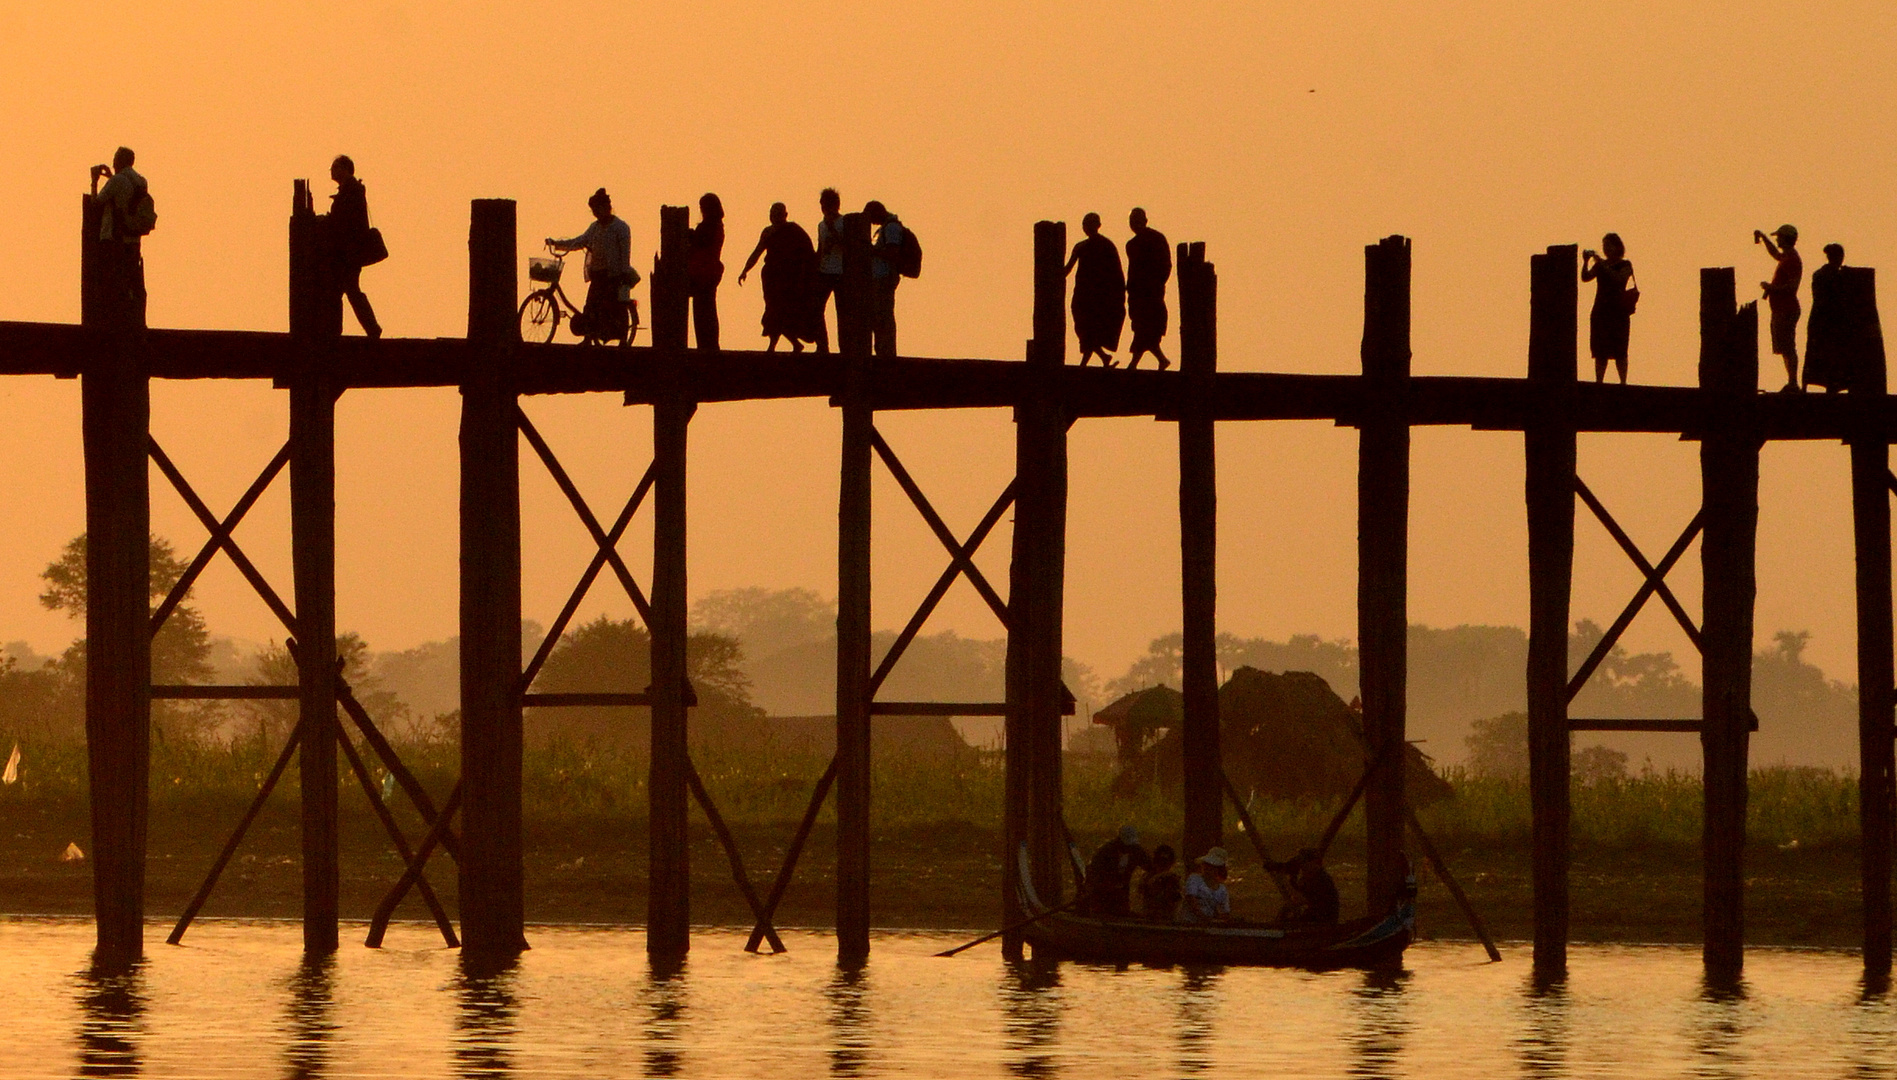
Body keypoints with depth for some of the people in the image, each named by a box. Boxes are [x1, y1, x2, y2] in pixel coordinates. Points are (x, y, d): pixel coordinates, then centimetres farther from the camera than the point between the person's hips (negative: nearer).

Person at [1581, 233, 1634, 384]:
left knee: (1619, 351, -7)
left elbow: (1619, 279, -19)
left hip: (1618, 312, -4)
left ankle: (1623, 382, -8)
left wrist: (1602, 264, -21)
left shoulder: (1624, 265, 1)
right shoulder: (1599, 265, 14)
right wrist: (1585, 262, -16)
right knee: (1600, 352, 1)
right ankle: (1598, 382, 1)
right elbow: (1585, 277, -1)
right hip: (1600, 312, 4)